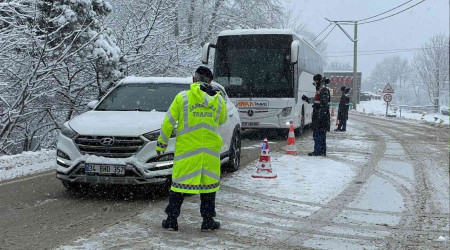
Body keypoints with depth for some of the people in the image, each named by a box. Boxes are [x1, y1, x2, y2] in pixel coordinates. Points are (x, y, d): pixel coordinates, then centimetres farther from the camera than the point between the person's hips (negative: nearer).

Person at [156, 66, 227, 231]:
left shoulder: (182, 97, -3)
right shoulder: (218, 99, 4)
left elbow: (168, 122, -2)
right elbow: (222, 120, 20)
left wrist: (161, 143, 6)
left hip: (186, 148, -1)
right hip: (210, 149, 2)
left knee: (180, 182, 6)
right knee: (209, 183, 10)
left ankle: (171, 219, 9)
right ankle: (208, 220, 14)